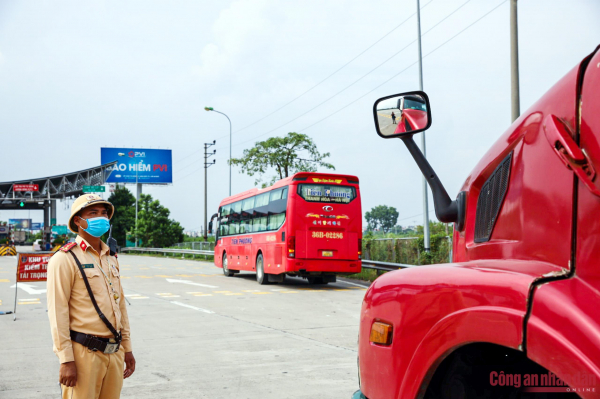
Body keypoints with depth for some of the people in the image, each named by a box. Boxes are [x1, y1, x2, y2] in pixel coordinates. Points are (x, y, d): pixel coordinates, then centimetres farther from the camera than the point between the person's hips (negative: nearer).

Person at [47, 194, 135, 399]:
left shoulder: (111, 258, 15)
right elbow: (57, 311, -13)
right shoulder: (65, 259, -8)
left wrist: (127, 348, 17)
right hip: (84, 353, -7)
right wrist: (66, 360, -17)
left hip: (114, 352, 7)